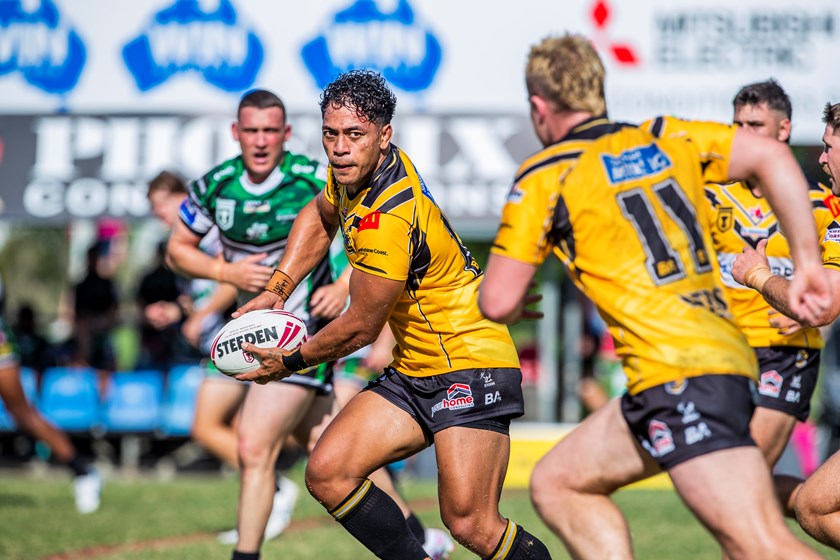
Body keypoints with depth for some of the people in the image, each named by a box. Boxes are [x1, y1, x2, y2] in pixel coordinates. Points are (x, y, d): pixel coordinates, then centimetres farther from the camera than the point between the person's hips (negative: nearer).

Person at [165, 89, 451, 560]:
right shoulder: (214, 186, -3)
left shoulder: (316, 181, -15)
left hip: (308, 325, -6)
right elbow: (178, 249, 7)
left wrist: (346, 286, -19)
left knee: (254, 448, -15)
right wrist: (226, 272, -11)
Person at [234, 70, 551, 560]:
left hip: (470, 364, -9)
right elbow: (320, 217, 27)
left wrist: (291, 363, 1)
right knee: (326, 473, -5)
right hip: (415, 369, 9)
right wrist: (278, 289, 15)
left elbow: (361, 327, -15)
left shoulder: (389, 217, -25)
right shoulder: (353, 171, 2)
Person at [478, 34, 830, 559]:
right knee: (557, 483, 18)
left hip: (677, 373, -8)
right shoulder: (666, 138, 17)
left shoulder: (546, 177, 1)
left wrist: (517, 301, 25)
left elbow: (498, 303, 1)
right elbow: (771, 155, 5)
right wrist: (808, 263, 5)